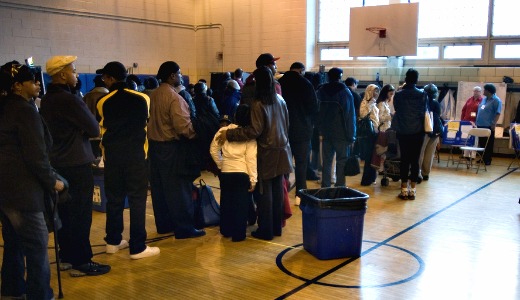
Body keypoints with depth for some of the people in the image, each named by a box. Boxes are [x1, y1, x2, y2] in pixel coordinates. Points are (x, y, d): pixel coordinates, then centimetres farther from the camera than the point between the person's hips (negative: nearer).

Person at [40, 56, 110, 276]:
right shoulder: (69, 99, -18)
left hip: (57, 163, 9)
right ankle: (81, 262, 5)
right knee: (81, 215, -2)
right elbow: (94, 129, -14)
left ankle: (66, 257, 25)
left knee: (64, 212, 15)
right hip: (77, 165, -9)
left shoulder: (47, 99, 11)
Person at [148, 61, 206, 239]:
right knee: (178, 188, 0)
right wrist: (194, 134, -8)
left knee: (159, 187, 14)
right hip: (171, 147, -8)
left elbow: (151, 120, 12)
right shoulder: (174, 97, -18)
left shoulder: (153, 95, 6)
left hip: (155, 144, 8)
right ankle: (184, 228, 6)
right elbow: (183, 126, -24)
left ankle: (164, 224, 25)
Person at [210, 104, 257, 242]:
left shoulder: (224, 131, 1)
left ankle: (226, 230, 28)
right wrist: (253, 179, -5)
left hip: (225, 173, 4)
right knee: (241, 204, 6)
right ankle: (238, 234, 10)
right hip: (243, 174, -3)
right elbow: (251, 158, -10)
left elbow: (213, 149, 4)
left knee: (226, 202, 17)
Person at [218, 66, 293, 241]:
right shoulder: (280, 100, 5)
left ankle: (266, 230, 11)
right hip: (281, 151, 6)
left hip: (266, 153, -6)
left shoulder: (258, 104, -15)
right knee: (277, 190, 12)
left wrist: (229, 134, -17)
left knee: (265, 192, 2)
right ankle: (276, 227, 22)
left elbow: (255, 131, -22)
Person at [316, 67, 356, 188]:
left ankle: (325, 187, 10)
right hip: (341, 133, -4)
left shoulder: (321, 91, 7)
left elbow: (317, 112, 12)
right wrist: (351, 135, -5)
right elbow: (350, 115, -8)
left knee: (326, 160, 9)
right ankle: (340, 187, -2)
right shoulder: (345, 92, -6)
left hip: (326, 132, 4)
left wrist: (321, 129, 14)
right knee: (341, 161, 1)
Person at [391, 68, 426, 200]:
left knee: (404, 159, 6)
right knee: (415, 160, 5)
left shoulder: (398, 95, -5)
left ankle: (404, 189, 7)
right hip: (418, 131, 0)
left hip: (403, 132, 0)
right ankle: (412, 190, 8)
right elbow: (424, 111, 1)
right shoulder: (422, 94, -5)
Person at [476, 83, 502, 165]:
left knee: (488, 144, 0)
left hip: (488, 126, -8)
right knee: (481, 143, 12)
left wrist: (494, 124, -21)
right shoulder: (484, 99, 15)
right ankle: (483, 158, 22)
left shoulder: (496, 100, -9)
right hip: (480, 125, 8)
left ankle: (488, 160, 6)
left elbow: (498, 113, -14)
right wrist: (477, 121, 18)